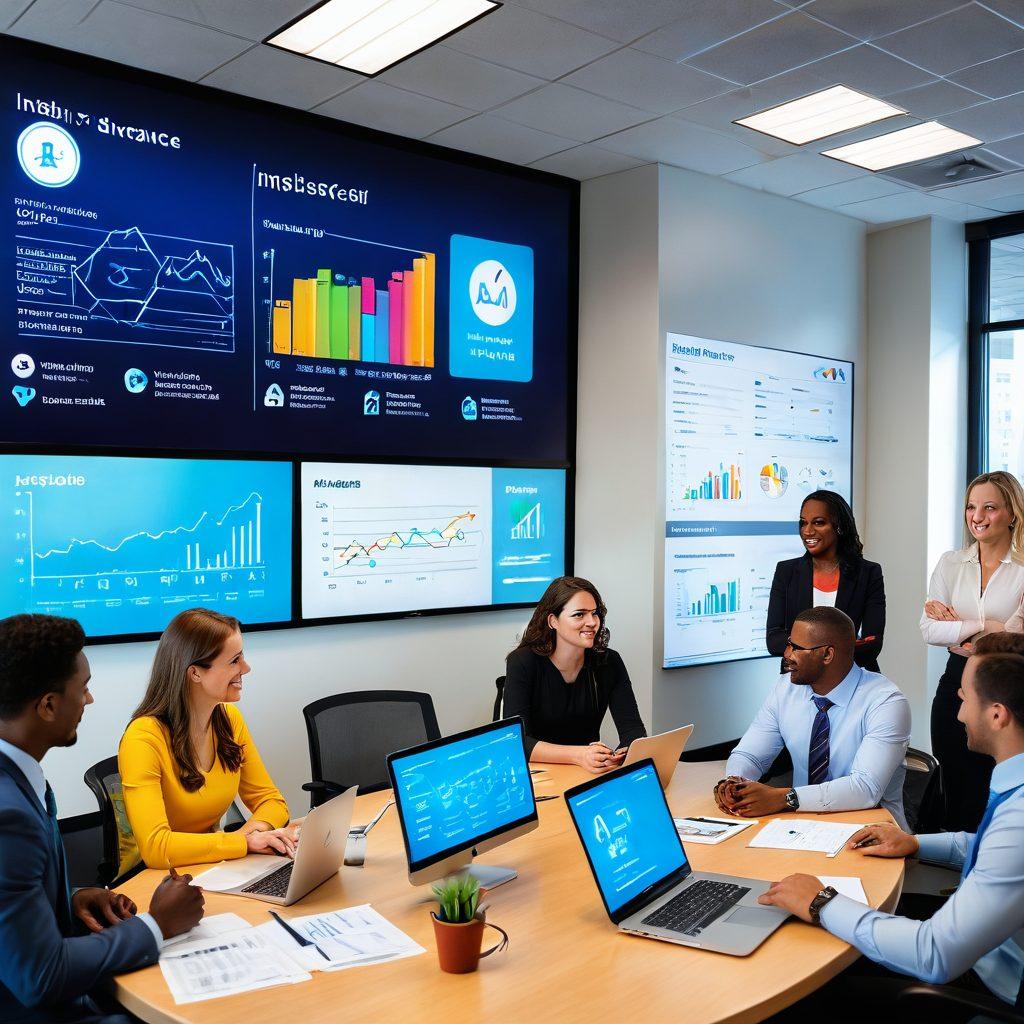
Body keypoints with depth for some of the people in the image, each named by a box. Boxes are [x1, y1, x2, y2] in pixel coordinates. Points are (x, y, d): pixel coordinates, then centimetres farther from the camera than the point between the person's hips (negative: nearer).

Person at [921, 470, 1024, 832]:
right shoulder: (951, 563, 6)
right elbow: (929, 629, -1)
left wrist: (955, 622, -10)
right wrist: (983, 626, -12)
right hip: (957, 684, 4)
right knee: (957, 792, 11)